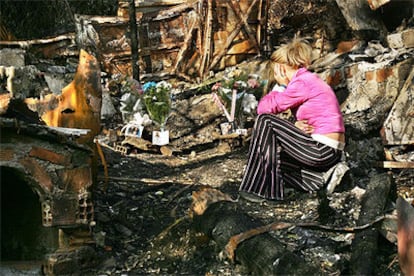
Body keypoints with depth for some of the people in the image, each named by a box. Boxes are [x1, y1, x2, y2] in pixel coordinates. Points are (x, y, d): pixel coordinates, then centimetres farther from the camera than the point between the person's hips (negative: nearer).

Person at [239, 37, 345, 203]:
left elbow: (264, 108, -13)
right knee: (272, 155, 23)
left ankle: (257, 188, -7)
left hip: (322, 150, -10)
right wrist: (296, 126, -6)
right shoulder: (309, 80, 17)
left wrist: (281, 86, 1)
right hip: (330, 152, 10)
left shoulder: (302, 82, -13)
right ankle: (320, 177, 11)